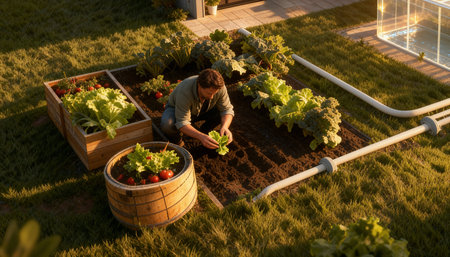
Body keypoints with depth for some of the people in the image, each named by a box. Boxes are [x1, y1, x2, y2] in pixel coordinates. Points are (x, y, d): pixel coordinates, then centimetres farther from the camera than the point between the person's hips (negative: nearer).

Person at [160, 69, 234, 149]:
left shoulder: (219, 87, -30)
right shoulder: (185, 91, -41)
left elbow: (227, 109, -20)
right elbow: (182, 123, -41)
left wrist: (225, 127, -42)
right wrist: (200, 137, -57)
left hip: (202, 111, 4)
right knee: (167, 125, -37)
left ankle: (204, 131, 4)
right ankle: (176, 139, -1)